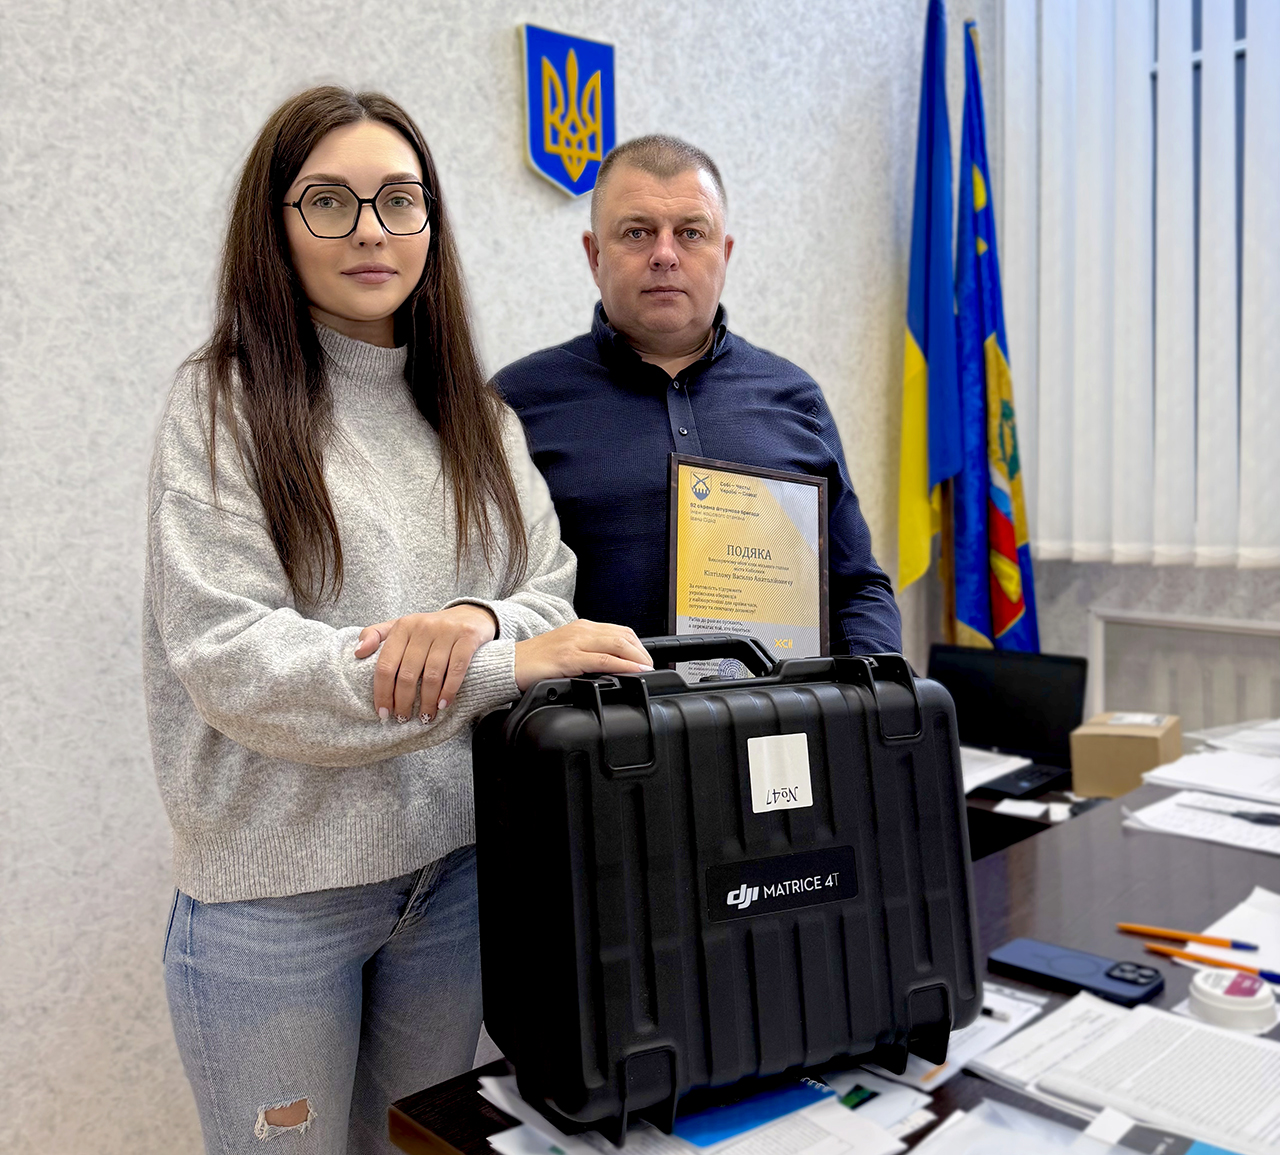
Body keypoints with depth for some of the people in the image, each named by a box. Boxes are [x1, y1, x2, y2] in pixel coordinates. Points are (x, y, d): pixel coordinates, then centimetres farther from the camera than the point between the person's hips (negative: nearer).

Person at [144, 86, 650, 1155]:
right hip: (276, 891, -3)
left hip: (457, 866, 4)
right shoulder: (224, 402, -6)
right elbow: (230, 656, -16)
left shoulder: (477, 414, 9)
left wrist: (479, 619, -20)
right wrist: (502, 665, -24)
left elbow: (555, 597, 5)